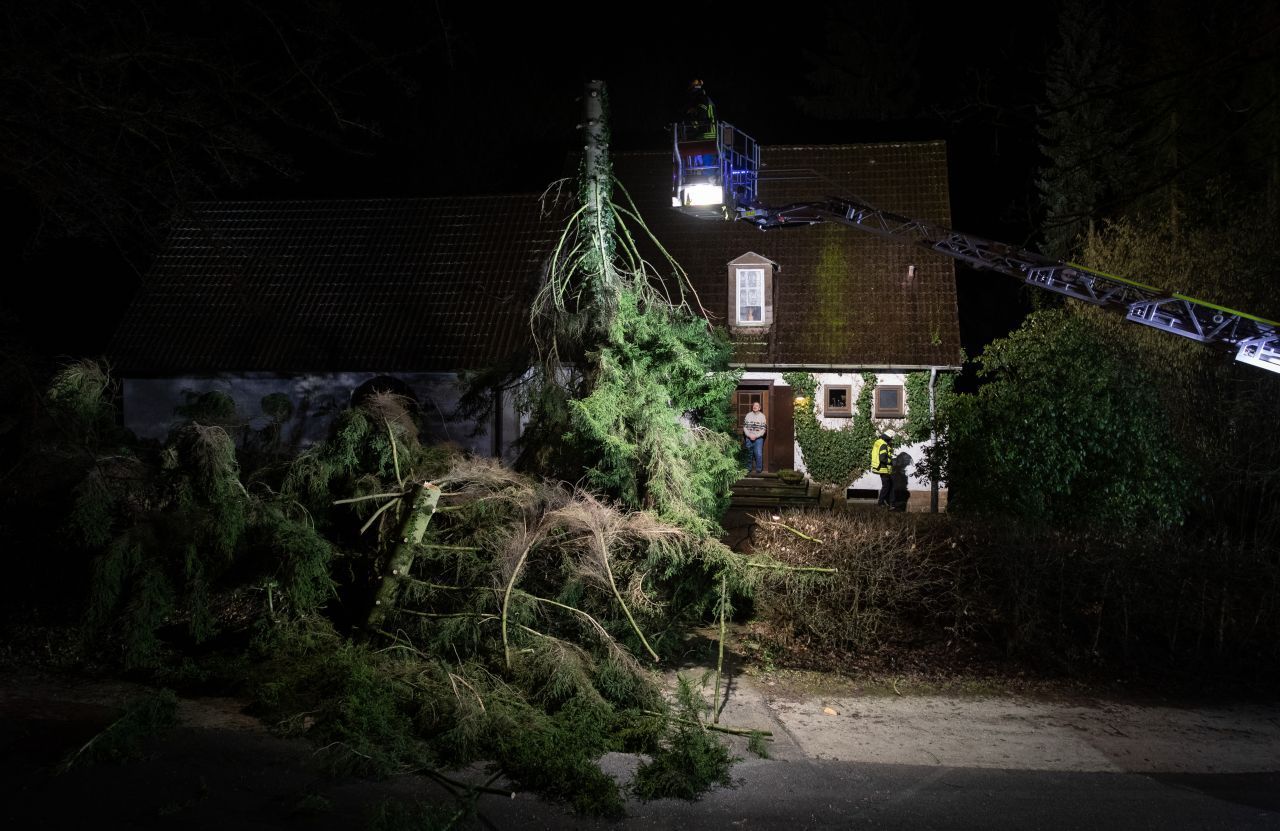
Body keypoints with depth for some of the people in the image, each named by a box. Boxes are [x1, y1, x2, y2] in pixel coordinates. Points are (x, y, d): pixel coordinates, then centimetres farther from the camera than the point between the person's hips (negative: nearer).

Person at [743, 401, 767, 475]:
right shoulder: (748, 415, 6)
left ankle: (759, 470, 0)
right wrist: (749, 435, -9)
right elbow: (744, 427, 4)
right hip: (749, 438, 2)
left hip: (758, 438, -2)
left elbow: (763, 429, -3)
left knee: (758, 454, -7)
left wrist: (755, 436, -12)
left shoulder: (762, 416, 1)